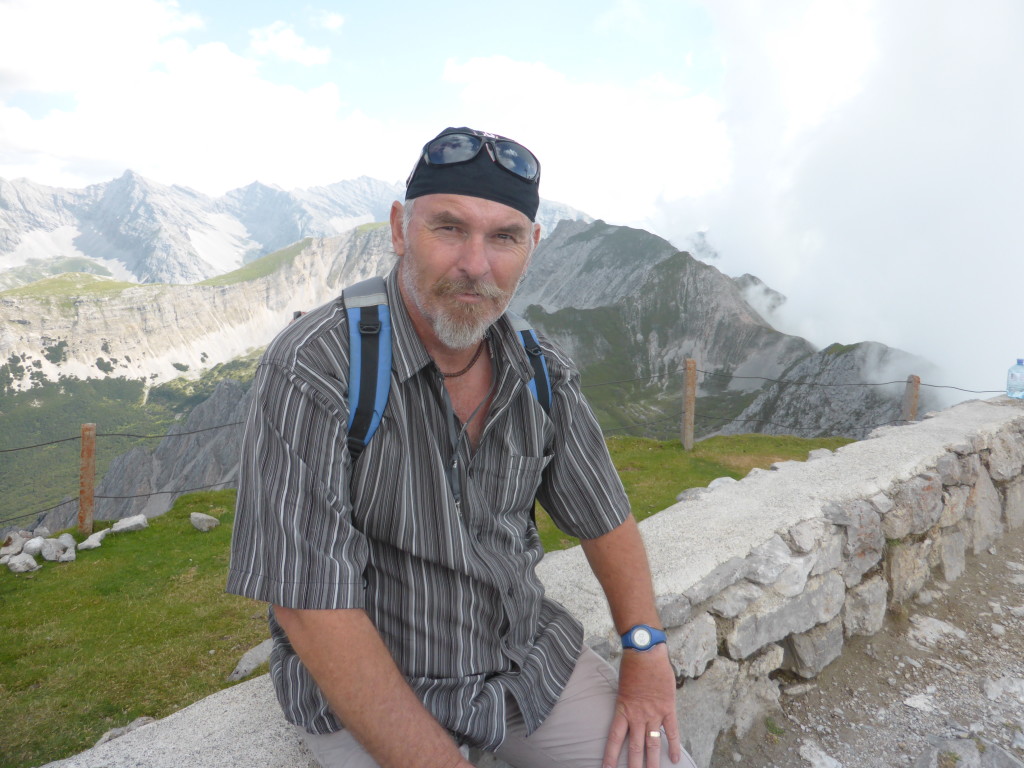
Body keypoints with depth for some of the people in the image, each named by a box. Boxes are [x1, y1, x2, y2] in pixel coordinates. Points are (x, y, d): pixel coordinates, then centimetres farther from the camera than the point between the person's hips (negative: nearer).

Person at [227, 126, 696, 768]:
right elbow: (314, 609, -23)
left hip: (529, 654, 4)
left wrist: (647, 651, -5)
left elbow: (605, 519, 7)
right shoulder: (310, 372, -23)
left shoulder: (545, 374, -5)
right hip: (364, 684, -3)